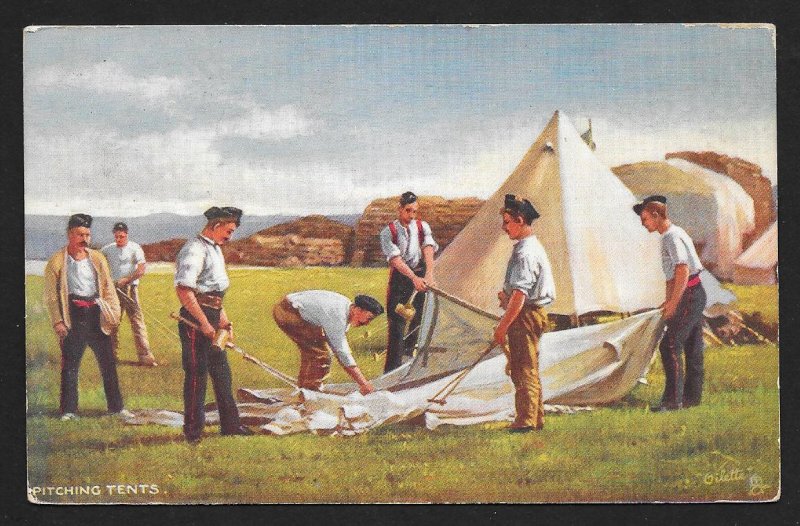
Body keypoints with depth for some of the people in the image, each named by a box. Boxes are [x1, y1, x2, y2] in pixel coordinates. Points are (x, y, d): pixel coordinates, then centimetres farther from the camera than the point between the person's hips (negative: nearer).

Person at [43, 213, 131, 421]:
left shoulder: (97, 258, 10)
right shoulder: (57, 261, -1)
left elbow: (108, 288, 13)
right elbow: (51, 295, -1)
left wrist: (114, 313, 4)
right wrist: (57, 321, -8)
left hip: (96, 315, 3)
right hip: (72, 319, -3)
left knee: (108, 364, 7)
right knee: (69, 366, 2)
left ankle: (116, 406, 16)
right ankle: (69, 410, 11)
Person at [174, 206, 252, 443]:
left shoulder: (215, 250, 17)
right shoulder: (194, 250, -15)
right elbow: (183, 290, -25)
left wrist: (223, 319, 18)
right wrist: (205, 324, -24)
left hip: (211, 318, 10)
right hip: (195, 318, -10)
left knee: (221, 372, 15)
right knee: (196, 373, -4)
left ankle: (230, 424, 25)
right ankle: (193, 431, 5)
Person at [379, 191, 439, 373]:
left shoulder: (422, 227, 4)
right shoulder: (388, 232, -5)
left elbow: (428, 249, -13)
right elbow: (396, 259, -17)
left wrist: (429, 274, -31)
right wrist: (414, 278, -31)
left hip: (421, 276, 3)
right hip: (400, 279, -3)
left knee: (419, 320, 7)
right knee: (397, 323, -8)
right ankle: (392, 369, -9)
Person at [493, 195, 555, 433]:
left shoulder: (526, 252, -19)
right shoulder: (532, 246, 15)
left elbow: (520, 294, -24)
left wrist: (503, 325, -22)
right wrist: (506, 295, 8)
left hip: (524, 315, -11)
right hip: (533, 313, 11)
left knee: (524, 370, -7)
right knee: (528, 370, 17)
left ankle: (525, 420, -5)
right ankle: (536, 419, 25)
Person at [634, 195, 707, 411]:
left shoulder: (673, 237, -15)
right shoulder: (669, 236, 17)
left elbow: (683, 270, -24)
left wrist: (673, 303, -23)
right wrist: (669, 300, 18)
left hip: (690, 296, -11)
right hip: (694, 296, 11)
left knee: (670, 346, -12)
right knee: (692, 347, 13)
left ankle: (672, 399, -12)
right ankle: (692, 397, 18)